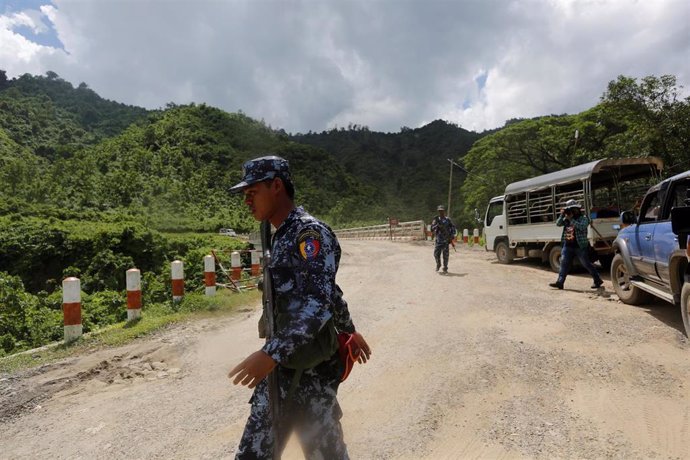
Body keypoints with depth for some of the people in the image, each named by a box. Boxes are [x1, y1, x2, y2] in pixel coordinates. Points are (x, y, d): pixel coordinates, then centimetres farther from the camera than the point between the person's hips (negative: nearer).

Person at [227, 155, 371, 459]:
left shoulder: (310, 232, -15)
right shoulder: (281, 238, 13)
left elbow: (320, 302, -26)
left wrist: (271, 354, -32)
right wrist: (350, 331, 28)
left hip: (310, 370, -8)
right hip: (280, 369, 8)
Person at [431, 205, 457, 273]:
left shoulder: (448, 220, 3)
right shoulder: (436, 220, 6)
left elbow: (453, 228, 5)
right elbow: (432, 228, -3)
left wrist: (452, 236, -6)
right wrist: (437, 225, -19)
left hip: (446, 240, -1)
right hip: (438, 240, 2)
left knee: (445, 255, -3)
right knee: (436, 254, -1)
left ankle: (445, 268, 9)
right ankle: (438, 264, 26)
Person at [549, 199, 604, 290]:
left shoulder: (583, 218, -6)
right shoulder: (566, 219, 12)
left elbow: (581, 227, -22)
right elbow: (558, 224, 5)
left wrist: (571, 219, -24)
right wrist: (562, 215, -8)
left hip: (580, 246, -6)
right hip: (567, 246, 6)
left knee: (587, 264, 2)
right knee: (564, 264, 3)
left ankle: (598, 281, 17)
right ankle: (560, 282, 5)